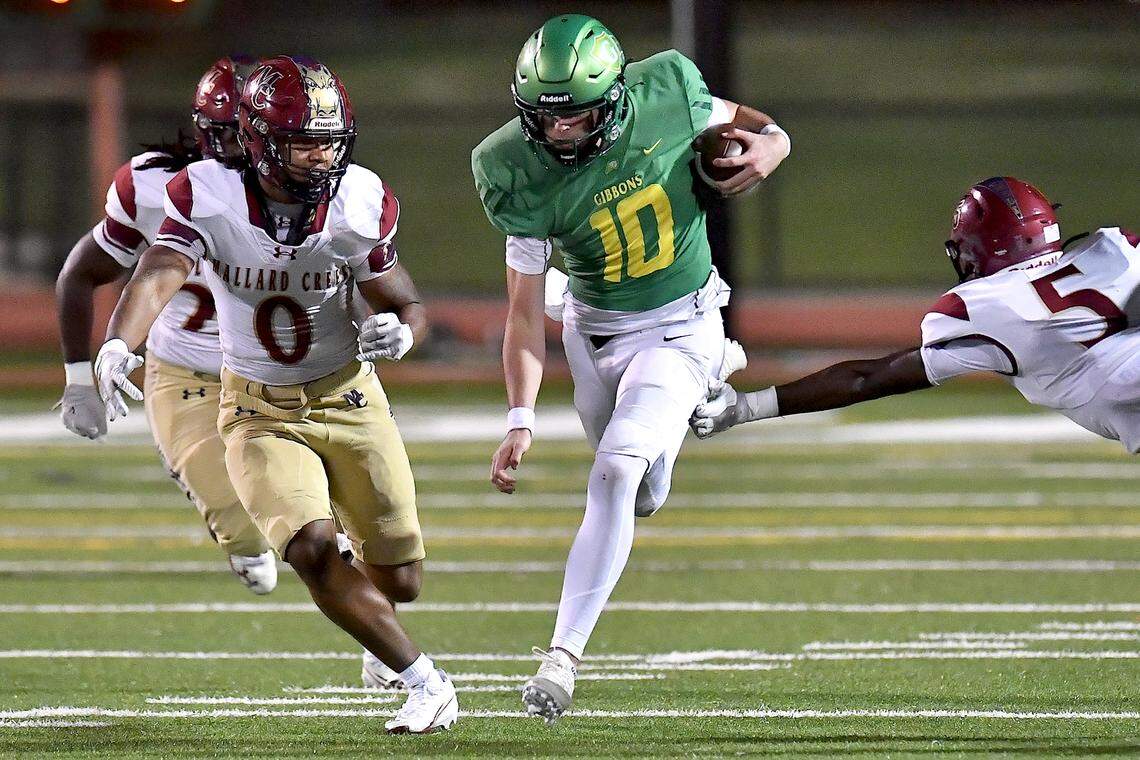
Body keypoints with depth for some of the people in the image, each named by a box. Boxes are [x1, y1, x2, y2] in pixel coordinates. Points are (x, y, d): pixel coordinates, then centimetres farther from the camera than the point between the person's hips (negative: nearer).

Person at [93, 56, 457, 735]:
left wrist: (400, 331, -29)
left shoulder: (359, 203, -14)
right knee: (313, 551, -25)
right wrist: (117, 346, -53)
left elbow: (407, 304, -4)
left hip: (349, 399, 2)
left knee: (401, 581, 6)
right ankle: (426, 683, -7)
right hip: (261, 414, -2)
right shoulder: (208, 198, -19)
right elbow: (157, 277, -33)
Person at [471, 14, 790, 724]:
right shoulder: (521, 175, -22)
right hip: (593, 330, 3)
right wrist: (520, 419, -28)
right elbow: (525, 308, -19)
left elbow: (737, 121, 1)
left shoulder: (666, 92, -22)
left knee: (616, 474, -20)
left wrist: (768, 145, -24)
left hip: (679, 327, -3)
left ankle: (564, 654, -18)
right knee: (639, 498, 20)